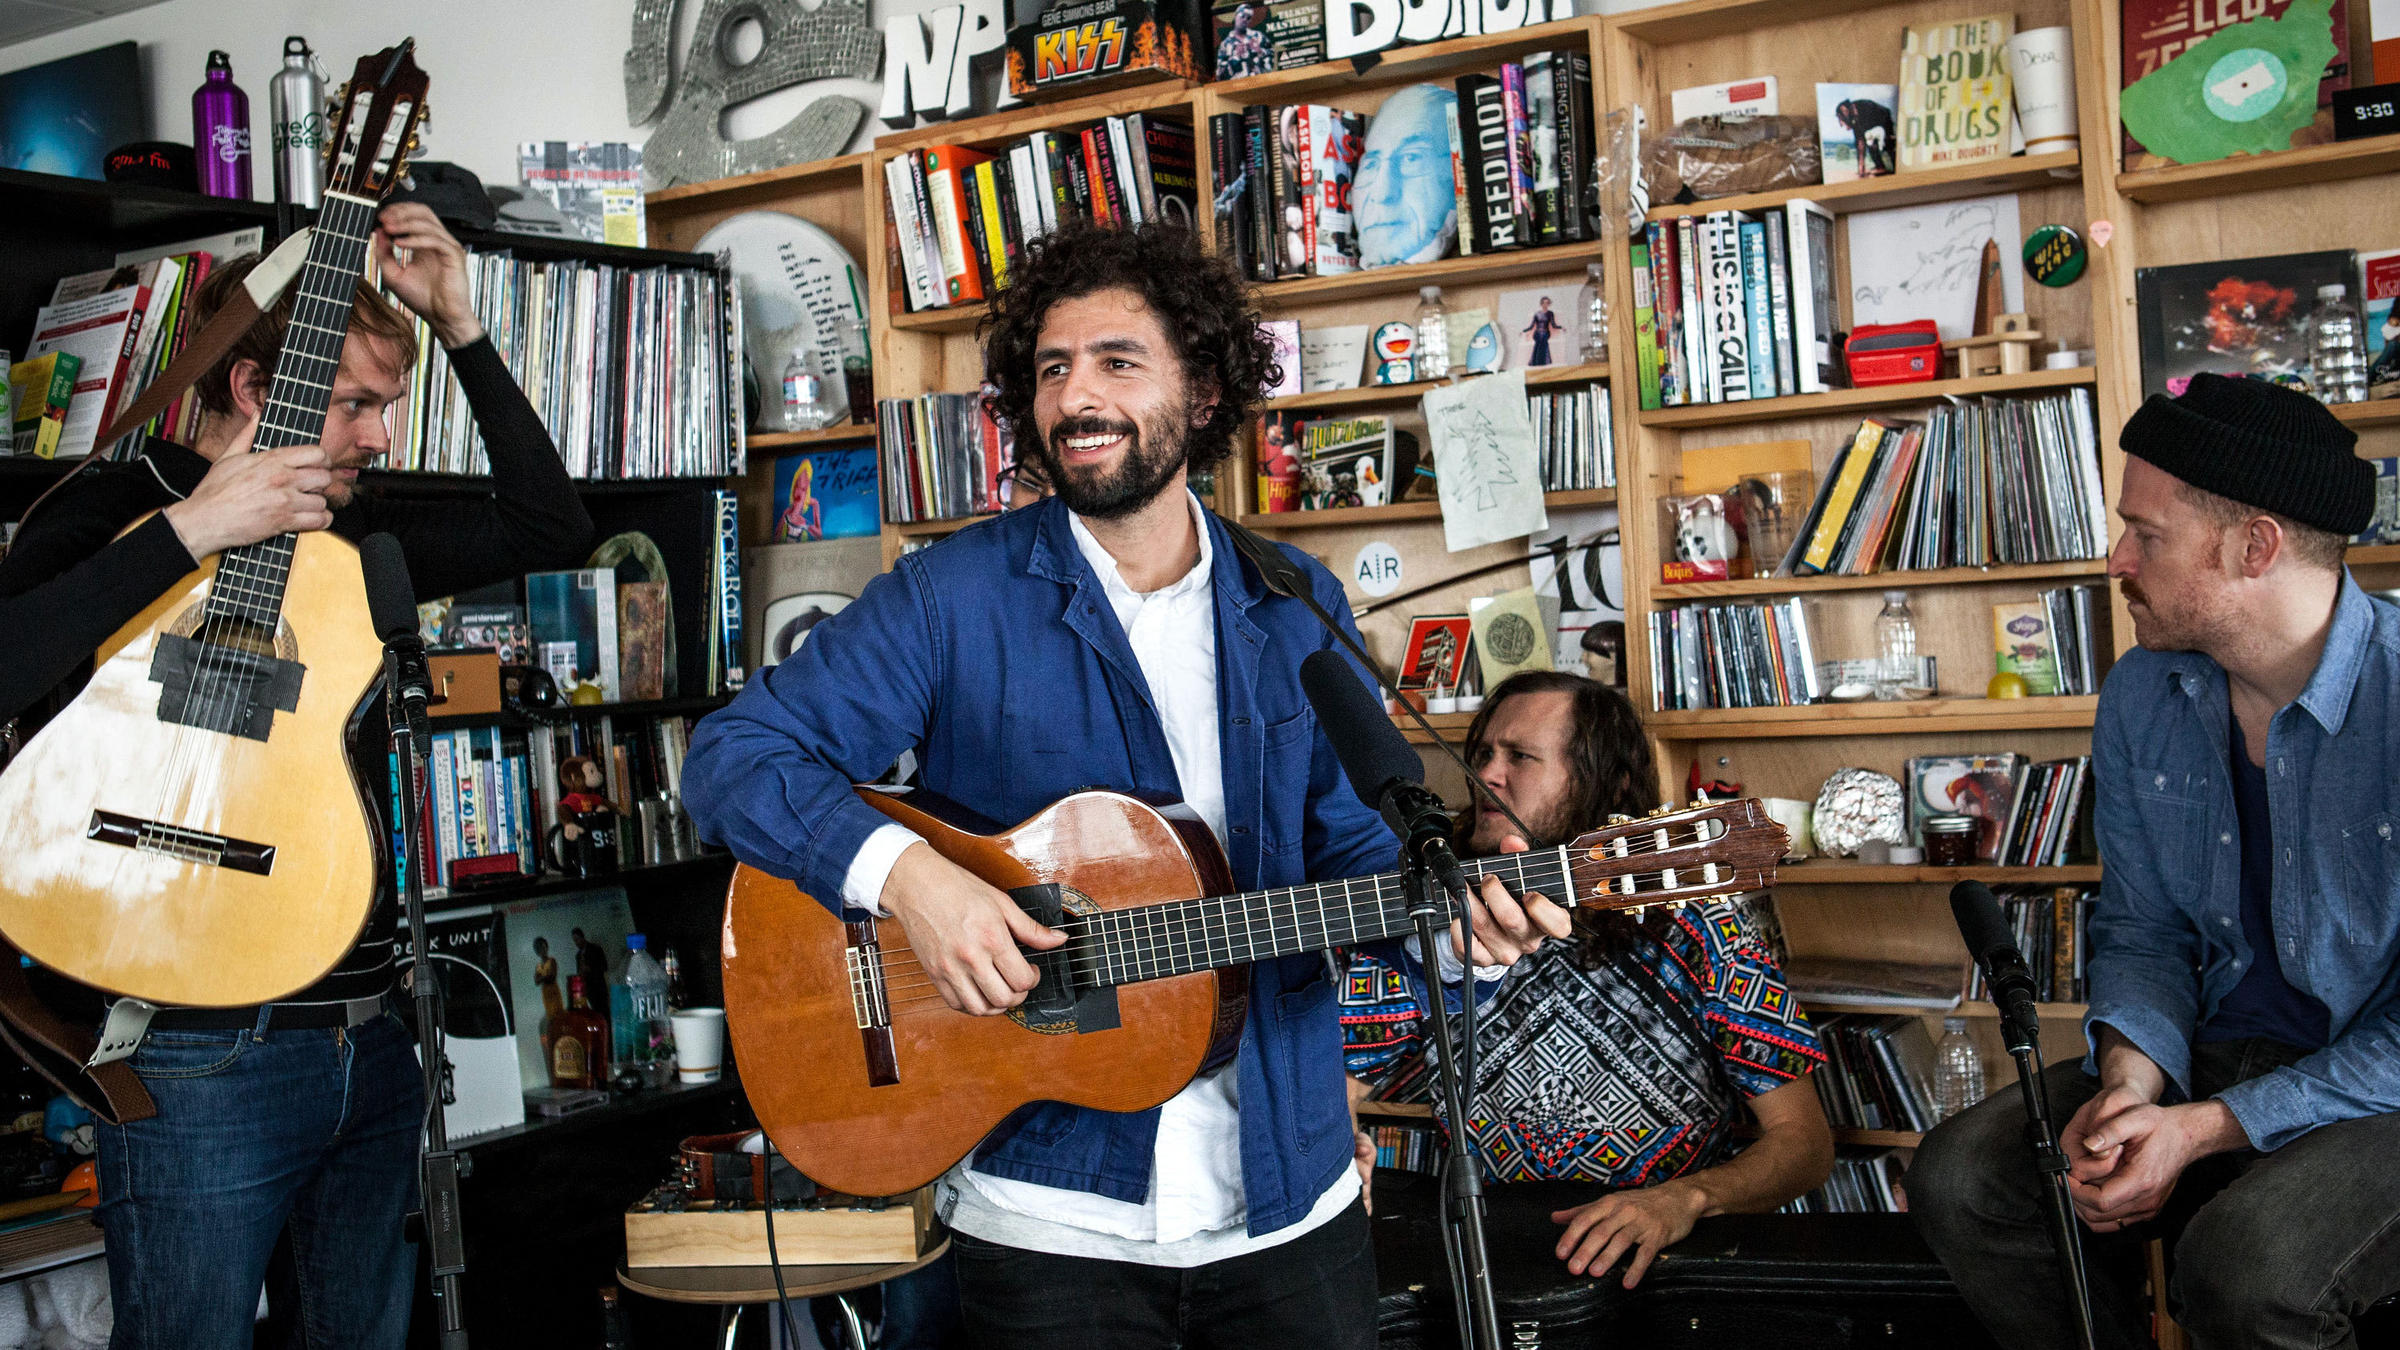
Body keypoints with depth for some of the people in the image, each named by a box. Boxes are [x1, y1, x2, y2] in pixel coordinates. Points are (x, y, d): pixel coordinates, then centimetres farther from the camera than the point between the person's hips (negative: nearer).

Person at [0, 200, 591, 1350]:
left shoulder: (352, 534, 11)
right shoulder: (111, 512, -7)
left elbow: (549, 528, 9)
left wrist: (460, 327, 2)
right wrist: (190, 534, -26)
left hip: (366, 1034, 7)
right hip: (201, 1056, -6)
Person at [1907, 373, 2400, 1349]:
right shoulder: (2144, 696, 1)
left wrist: (2205, 1129, -22)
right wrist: (2129, 1077, -12)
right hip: (2214, 1055, 6)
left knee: (2246, 1268, -33)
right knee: (1959, 1179, -12)